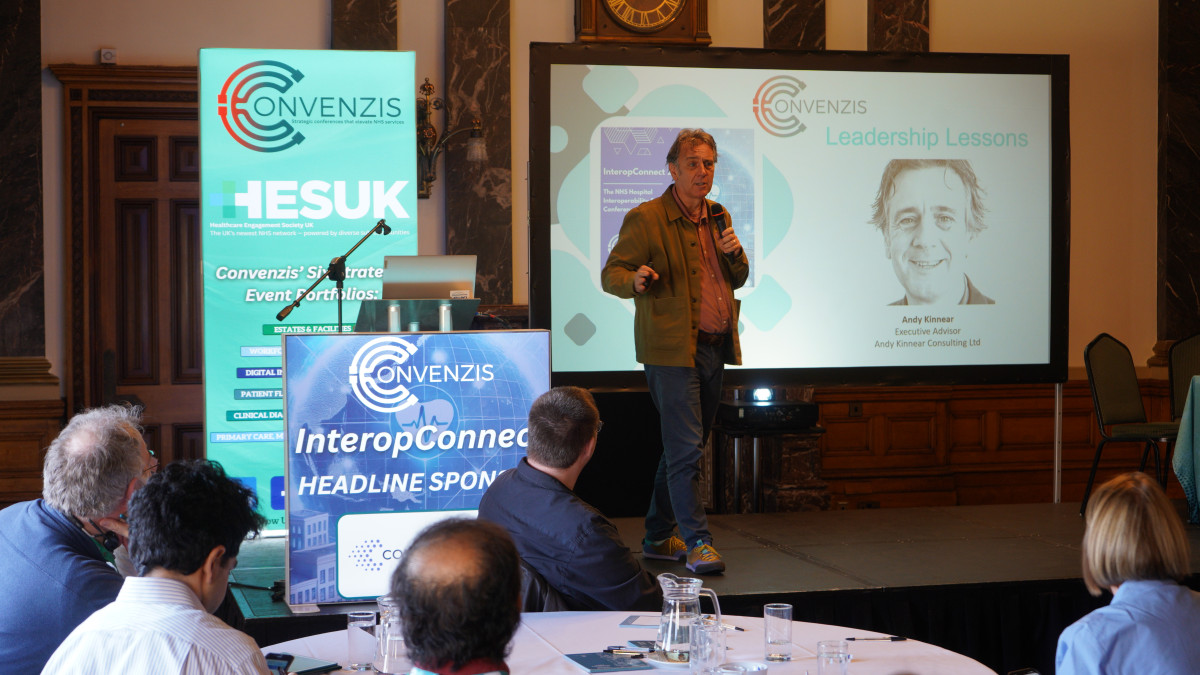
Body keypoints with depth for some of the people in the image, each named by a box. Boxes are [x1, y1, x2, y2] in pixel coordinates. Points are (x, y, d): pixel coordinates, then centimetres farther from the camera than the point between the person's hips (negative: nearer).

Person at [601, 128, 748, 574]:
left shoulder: (718, 217, 15)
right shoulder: (646, 218, -7)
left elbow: (739, 279, 21)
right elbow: (610, 274, -8)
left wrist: (735, 254, -1)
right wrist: (635, 281, -30)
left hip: (714, 350, 7)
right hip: (672, 350, -7)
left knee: (683, 446, 12)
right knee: (685, 447, -10)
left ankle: (658, 538, 22)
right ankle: (697, 541, -4)